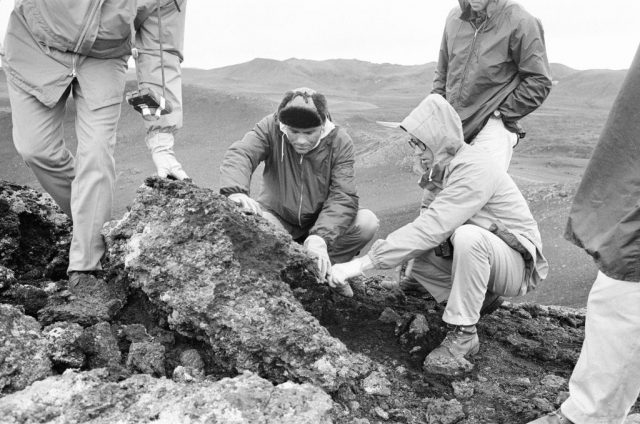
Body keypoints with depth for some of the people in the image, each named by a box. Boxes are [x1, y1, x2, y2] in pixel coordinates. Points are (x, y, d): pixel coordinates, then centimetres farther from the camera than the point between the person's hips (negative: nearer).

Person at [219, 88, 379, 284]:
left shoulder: (340, 142, -17)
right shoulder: (270, 128, -16)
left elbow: (343, 197, -24)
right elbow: (239, 154, -32)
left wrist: (320, 238, -42)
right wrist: (235, 192, -56)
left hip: (321, 223, 1)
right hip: (278, 218, 0)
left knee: (367, 222, -26)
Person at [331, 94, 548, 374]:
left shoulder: (474, 169, -26)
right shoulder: (445, 165, 3)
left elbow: (431, 228, -35)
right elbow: (431, 223, 4)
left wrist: (362, 263, -36)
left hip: (519, 264, -8)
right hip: (474, 255, 8)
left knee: (467, 236, -37)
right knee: (411, 251, -7)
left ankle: (463, 334, -23)